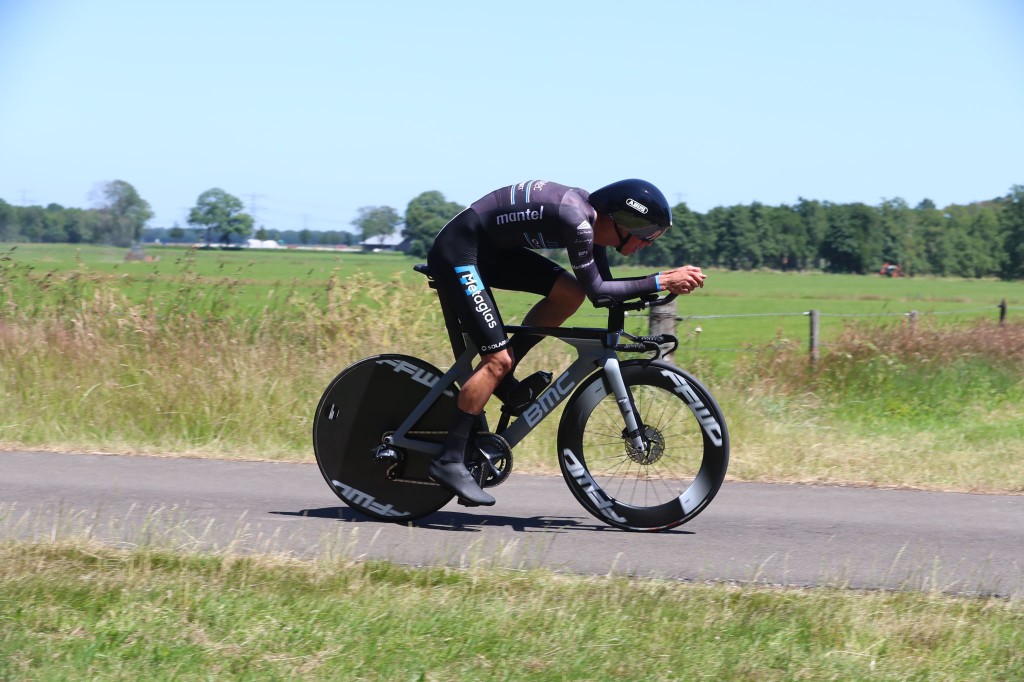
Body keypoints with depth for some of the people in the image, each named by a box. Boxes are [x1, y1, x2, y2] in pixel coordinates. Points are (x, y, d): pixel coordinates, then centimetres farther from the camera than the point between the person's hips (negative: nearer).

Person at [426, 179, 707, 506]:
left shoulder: (595, 217, 3)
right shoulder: (577, 219, -25)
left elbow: (603, 285, 9)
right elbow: (597, 290, -22)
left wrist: (667, 279, -1)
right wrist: (661, 282, -21)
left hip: (492, 249, 9)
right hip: (457, 251, -9)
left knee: (570, 293, -2)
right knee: (498, 359, -14)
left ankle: (503, 381, 6)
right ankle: (449, 460, -9)